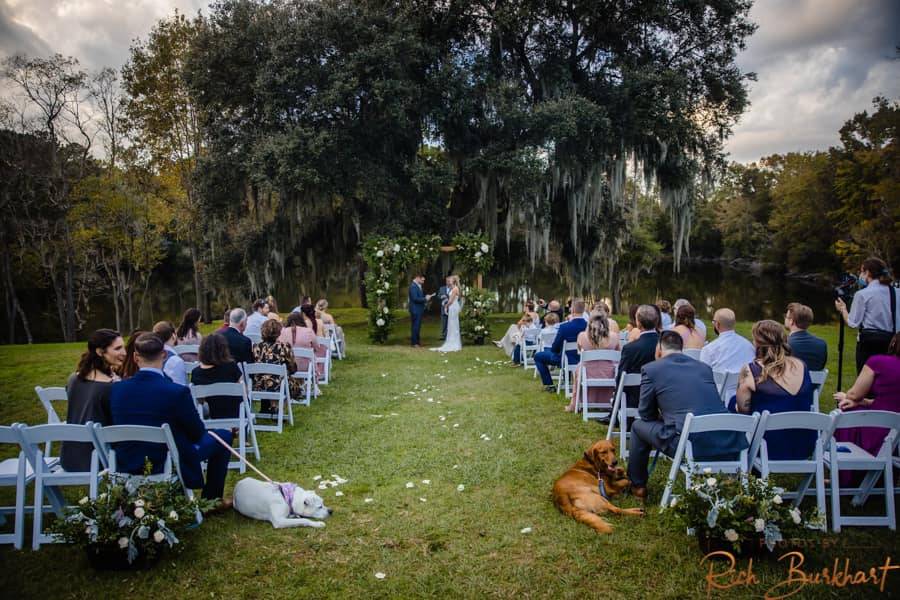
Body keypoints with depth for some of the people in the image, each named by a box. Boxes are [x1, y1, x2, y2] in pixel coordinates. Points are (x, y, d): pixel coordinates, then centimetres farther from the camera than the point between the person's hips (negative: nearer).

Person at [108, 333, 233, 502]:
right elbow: (198, 434, -10)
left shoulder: (116, 389, -9)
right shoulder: (177, 392, -24)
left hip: (128, 471, 6)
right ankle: (212, 500, 21)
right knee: (223, 436, 14)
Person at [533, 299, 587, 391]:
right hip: (582, 359, 6)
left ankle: (549, 385, 14)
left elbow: (554, 348, -16)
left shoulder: (564, 327, -27)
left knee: (537, 356, 14)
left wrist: (555, 349, 7)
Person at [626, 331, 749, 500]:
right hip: (728, 444, 5)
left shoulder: (651, 369, 4)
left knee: (639, 425, 21)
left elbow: (646, 414, 12)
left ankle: (637, 486, 32)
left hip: (690, 445, -5)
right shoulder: (705, 367, 18)